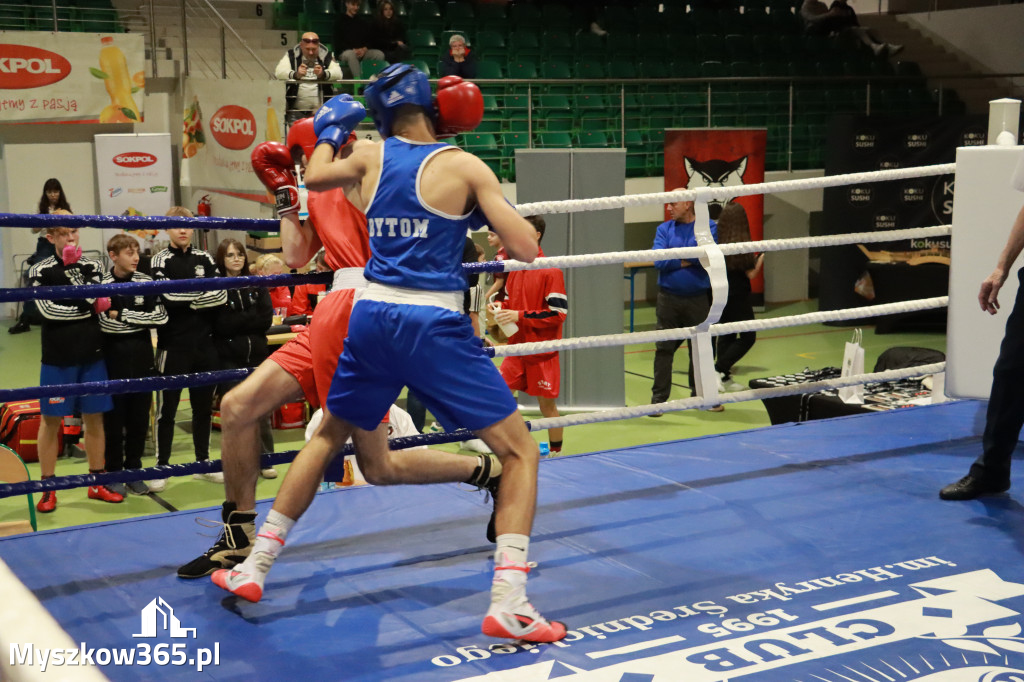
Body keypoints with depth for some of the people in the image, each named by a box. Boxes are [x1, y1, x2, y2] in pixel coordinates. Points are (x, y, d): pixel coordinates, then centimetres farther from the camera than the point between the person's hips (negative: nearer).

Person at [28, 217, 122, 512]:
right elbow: (48, 310, -15)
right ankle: (48, 488, 11)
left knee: (94, 417, 8)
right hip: (57, 358, -2)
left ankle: (97, 482, 19)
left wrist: (73, 268, -13)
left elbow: (97, 300, -10)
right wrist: (90, 307, -9)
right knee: (51, 420, 2)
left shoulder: (92, 266, 7)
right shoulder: (40, 271, -2)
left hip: (92, 355, 3)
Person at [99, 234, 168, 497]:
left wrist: (124, 315, -10)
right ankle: (114, 473, 15)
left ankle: (133, 471, 20)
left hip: (142, 359, 3)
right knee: (114, 418, 4)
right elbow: (105, 324, -14)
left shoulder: (146, 282, 3)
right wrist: (139, 318, -11)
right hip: (113, 360, -3)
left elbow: (161, 317, -5)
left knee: (140, 418, 8)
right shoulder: (102, 284, -6)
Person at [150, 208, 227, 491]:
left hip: (205, 345, 4)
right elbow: (168, 297, -18)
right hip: (173, 347, -4)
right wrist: (201, 297, -8)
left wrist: (185, 299, -11)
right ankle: (161, 467, 9)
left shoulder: (205, 259, 9)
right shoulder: (161, 260, -3)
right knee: (168, 408, 1)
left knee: (203, 406, 12)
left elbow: (221, 295, -2)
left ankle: (203, 463, 23)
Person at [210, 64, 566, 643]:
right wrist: (486, 205, 11)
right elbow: (526, 250, -6)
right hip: (434, 325, -5)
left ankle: (255, 567, 29)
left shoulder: (369, 155, 9)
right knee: (520, 451, 4)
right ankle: (508, 603, -10)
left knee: (330, 436, 27)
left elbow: (315, 178, 30)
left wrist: (330, 129, 46)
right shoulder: (463, 166, -3)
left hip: (372, 317, 5)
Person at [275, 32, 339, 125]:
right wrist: (295, 74, -32)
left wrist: (323, 74, -34)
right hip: (297, 110, 0)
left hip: (321, 110, 0)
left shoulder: (326, 56, 3)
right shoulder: (292, 55, 2)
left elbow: (338, 73, -11)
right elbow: (279, 72, -11)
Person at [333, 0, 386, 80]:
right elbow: (338, 42, -3)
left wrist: (364, 49, -6)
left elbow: (370, 39, 15)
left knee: (380, 54, -21)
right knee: (351, 55, -40)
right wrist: (353, 50, -16)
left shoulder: (363, 22, 17)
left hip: (362, 51, 4)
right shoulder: (340, 21, 5)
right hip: (345, 52, -4)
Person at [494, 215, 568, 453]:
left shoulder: (550, 271, -12)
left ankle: (556, 452, 18)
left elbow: (558, 313, -17)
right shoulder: (515, 269, 9)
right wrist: (501, 313, -1)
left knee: (547, 404, 3)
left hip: (542, 352, -6)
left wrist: (519, 316, -20)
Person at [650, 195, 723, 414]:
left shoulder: (709, 227, -1)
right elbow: (659, 260, -9)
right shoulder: (664, 229, 4)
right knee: (664, 349, 2)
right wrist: (688, 260, -13)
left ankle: (700, 395, 22)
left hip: (698, 299, -1)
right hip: (669, 298, 1)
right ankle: (659, 398, 9)